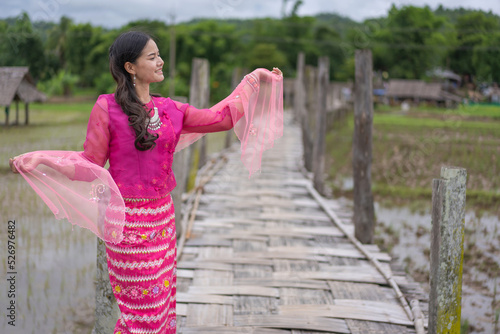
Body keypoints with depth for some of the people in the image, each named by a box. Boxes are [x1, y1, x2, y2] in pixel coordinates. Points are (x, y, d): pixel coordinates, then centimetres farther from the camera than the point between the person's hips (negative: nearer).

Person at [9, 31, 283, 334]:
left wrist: (254, 82, 15)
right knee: (143, 308, 0)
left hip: (163, 214, 6)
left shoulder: (170, 109, 7)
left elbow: (221, 118, 12)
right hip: (128, 218, -5)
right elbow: (91, 162, -5)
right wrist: (39, 161, -16)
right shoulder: (107, 108, -8)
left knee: (163, 300, 13)